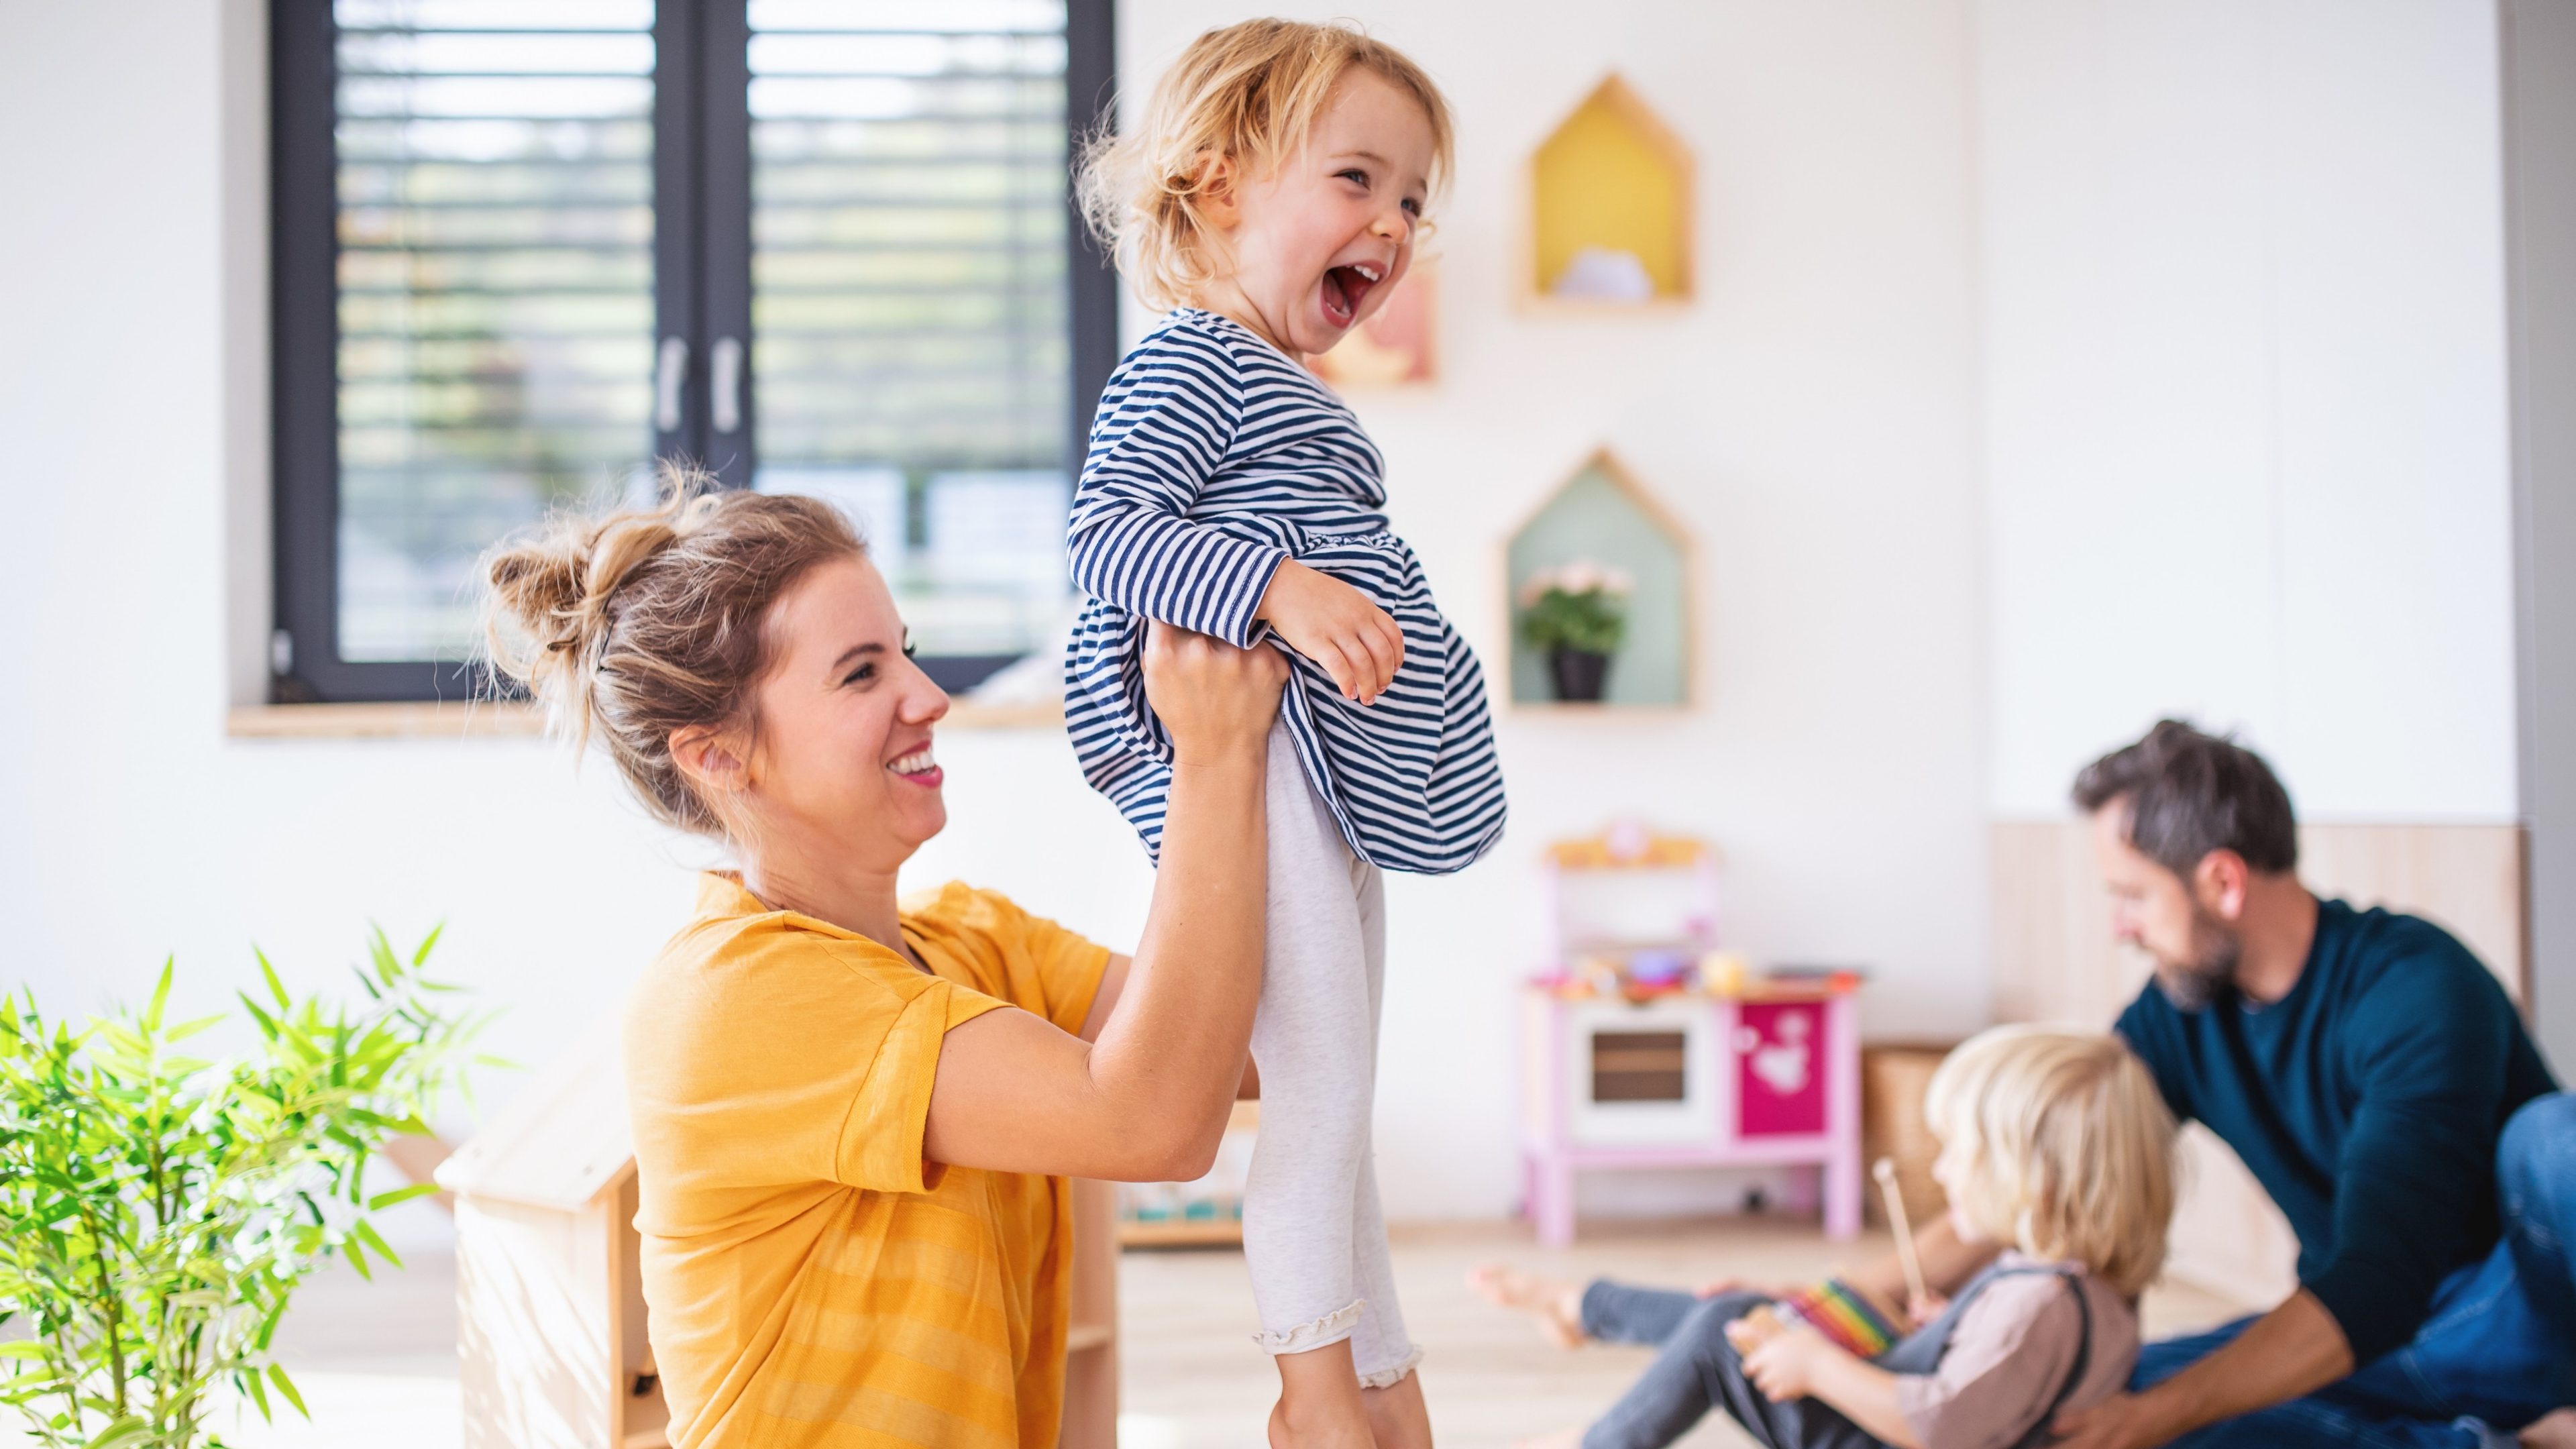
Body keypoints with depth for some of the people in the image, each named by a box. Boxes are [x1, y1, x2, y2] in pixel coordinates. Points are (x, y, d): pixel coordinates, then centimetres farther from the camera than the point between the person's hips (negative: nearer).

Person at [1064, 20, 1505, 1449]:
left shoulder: (1278, 392, 22)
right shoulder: (1186, 369, -11)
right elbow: (1102, 531, -22)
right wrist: (1276, 584, -32)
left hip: (1338, 786, 11)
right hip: (1254, 764, -11)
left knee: (1332, 1087, 14)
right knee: (1317, 1078, -8)